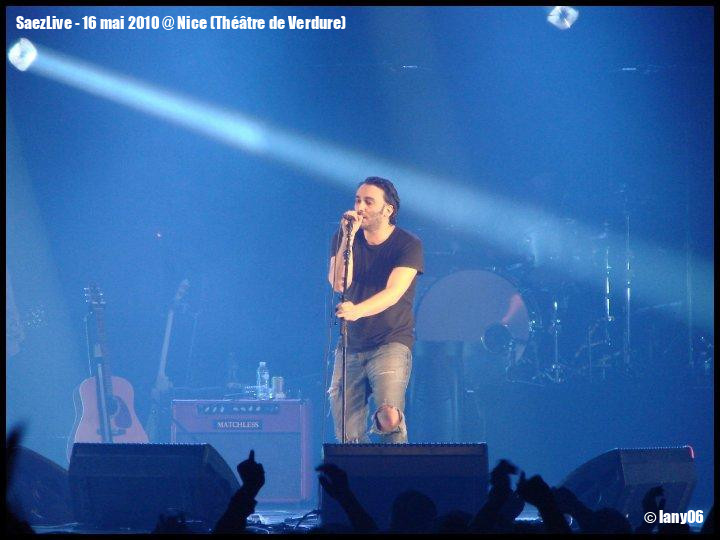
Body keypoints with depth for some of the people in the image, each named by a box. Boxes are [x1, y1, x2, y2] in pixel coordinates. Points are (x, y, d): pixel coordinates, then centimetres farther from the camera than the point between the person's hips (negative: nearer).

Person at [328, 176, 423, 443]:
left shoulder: (408, 245, -7)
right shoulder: (344, 238, 5)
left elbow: (394, 292, -21)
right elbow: (339, 283, -11)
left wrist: (357, 311, -38)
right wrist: (348, 238, -18)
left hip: (391, 343, -4)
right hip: (350, 347, 4)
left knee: (390, 417, -30)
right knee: (348, 439, 2)